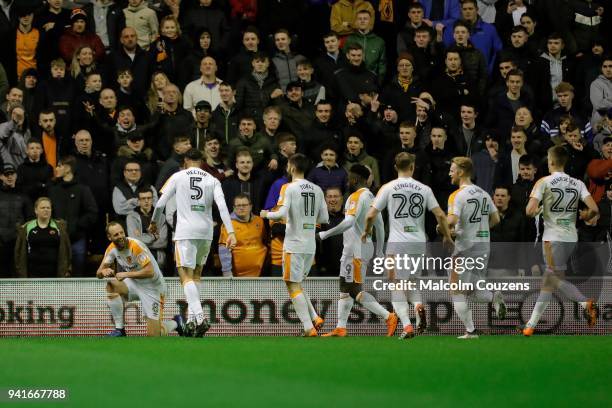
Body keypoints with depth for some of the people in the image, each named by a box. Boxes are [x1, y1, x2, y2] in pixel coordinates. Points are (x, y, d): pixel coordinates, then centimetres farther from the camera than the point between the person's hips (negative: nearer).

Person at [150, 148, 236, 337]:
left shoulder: (178, 176, 2)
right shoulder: (212, 180, 7)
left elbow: (160, 203, 3)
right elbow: (222, 206, -5)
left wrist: (154, 222, 21)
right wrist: (231, 233, -9)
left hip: (185, 232, -4)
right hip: (206, 232, 4)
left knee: (186, 276, -8)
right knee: (196, 275, 19)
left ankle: (199, 318, -27)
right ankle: (192, 319, 16)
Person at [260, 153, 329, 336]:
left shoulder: (289, 188, -10)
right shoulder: (316, 189, 8)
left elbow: (282, 213, -20)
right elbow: (324, 218, 10)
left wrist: (266, 214, 0)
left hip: (294, 244, -7)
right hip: (311, 245, 7)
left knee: (293, 286, -2)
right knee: (297, 285, 20)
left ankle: (309, 328, -10)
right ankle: (315, 319, 6)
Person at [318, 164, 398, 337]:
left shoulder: (356, 197, -14)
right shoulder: (371, 197, 15)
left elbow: (349, 222, -26)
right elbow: (380, 225, 19)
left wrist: (325, 234, -21)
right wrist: (379, 252, 25)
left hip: (356, 250, -10)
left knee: (356, 290, -9)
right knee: (345, 288, 13)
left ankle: (388, 317, -13)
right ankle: (340, 328, 15)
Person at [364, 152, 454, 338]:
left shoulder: (388, 188, -1)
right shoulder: (424, 189, 4)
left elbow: (371, 215, -2)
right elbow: (440, 215, 2)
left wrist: (366, 231, 18)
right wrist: (447, 236, 16)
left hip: (397, 243, -3)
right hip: (419, 242, 3)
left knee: (397, 287, 2)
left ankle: (407, 326, -11)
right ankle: (418, 304, -6)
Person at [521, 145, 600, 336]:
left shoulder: (544, 182, -8)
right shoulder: (578, 184, 4)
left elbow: (529, 211, -15)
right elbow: (594, 209, -6)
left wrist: (538, 210, 7)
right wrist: (584, 217, 15)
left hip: (553, 237, -6)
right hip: (571, 236, 6)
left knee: (556, 279, -3)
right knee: (548, 280, 11)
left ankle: (586, 303, -27)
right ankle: (531, 325, 13)